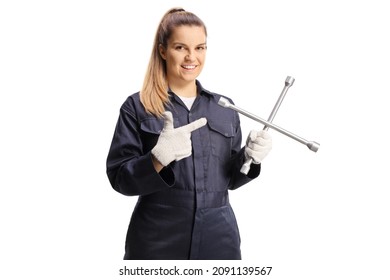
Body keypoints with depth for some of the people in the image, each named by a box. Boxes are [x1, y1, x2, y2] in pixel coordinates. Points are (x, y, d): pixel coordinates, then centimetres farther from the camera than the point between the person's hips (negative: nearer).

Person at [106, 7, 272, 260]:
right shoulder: (137, 107, -4)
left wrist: (249, 157, -8)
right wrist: (159, 158, -24)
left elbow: (230, 179, 11)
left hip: (218, 237, 3)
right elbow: (119, 178, -8)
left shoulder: (224, 107, 7)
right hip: (158, 240, -3)